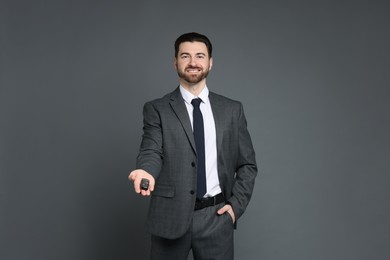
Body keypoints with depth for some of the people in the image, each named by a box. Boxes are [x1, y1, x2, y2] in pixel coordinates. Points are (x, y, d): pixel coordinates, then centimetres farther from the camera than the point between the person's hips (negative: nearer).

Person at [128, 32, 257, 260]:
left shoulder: (232, 109, 8)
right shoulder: (157, 109, 2)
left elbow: (247, 164, 10)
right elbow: (152, 152, -10)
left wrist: (236, 205, -1)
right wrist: (147, 172, -32)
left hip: (216, 217, 2)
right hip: (171, 216, -1)